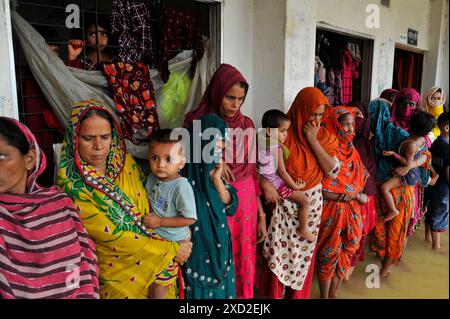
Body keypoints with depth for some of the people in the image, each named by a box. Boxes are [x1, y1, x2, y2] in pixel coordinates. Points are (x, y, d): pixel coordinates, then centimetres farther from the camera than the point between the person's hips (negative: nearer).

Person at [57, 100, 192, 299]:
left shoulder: (123, 160, -6)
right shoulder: (71, 185, -20)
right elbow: (112, 236, -19)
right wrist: (171, 250, -14)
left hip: (153, 254, 4)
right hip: (114, 267, -3)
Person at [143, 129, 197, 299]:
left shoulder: (181, 186, -28)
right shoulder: (152, 177, -6)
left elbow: (189, 219, -25)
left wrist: (160, 221, -23)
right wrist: (148, 217, -3)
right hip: (154, 238, 6)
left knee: (157, 289, 9)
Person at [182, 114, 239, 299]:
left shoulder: (214, 171, -3)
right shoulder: (183, 175, -22)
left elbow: (230, 206, -2)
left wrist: (217, 180, -13)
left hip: (219, 247, 6)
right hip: (196, 248, -6)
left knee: (220, 288, 21)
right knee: (199, 290, 13)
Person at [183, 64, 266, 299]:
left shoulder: (247, 124, 5)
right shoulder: (197, 122, -7)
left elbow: (252, 170, 8)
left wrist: (261, 214, 8)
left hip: (245, 202, 4)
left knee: (244, 261, 13)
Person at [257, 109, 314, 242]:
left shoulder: (260, 140, -1)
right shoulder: (277, 148, -21)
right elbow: (282, 171, -20)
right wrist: (295, 186, -11)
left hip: (266, 181, 9)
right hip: (276, 183, -9)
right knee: (305, 200, 0)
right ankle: (303, 229, 13)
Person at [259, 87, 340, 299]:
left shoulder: (324, 136, 0)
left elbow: (333, 171, -10)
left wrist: (313, 141, -16)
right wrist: (265, 184, -23)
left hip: (311, 202, 3)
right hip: (283, 201, -3)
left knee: (304, 251, 13)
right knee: (279, 251, 0)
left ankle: (298, 294, 34)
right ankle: (274, 294, 23)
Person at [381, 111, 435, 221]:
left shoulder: (411, 144, -33)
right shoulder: (422, 139, -6)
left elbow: (408, 163, -29)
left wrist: (393, 153, -29)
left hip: (409, 175, -9)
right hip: (418, 172, 9)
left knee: (384, 187, -14)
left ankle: (392, 210, -6)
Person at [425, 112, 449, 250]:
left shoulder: (434, 143, 1)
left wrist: (434, 177, 16)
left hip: (432, 185, 7)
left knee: (430, 212, 22)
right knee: (439, 217, 7)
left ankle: (428, 236, 40)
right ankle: (436, 245, 21)